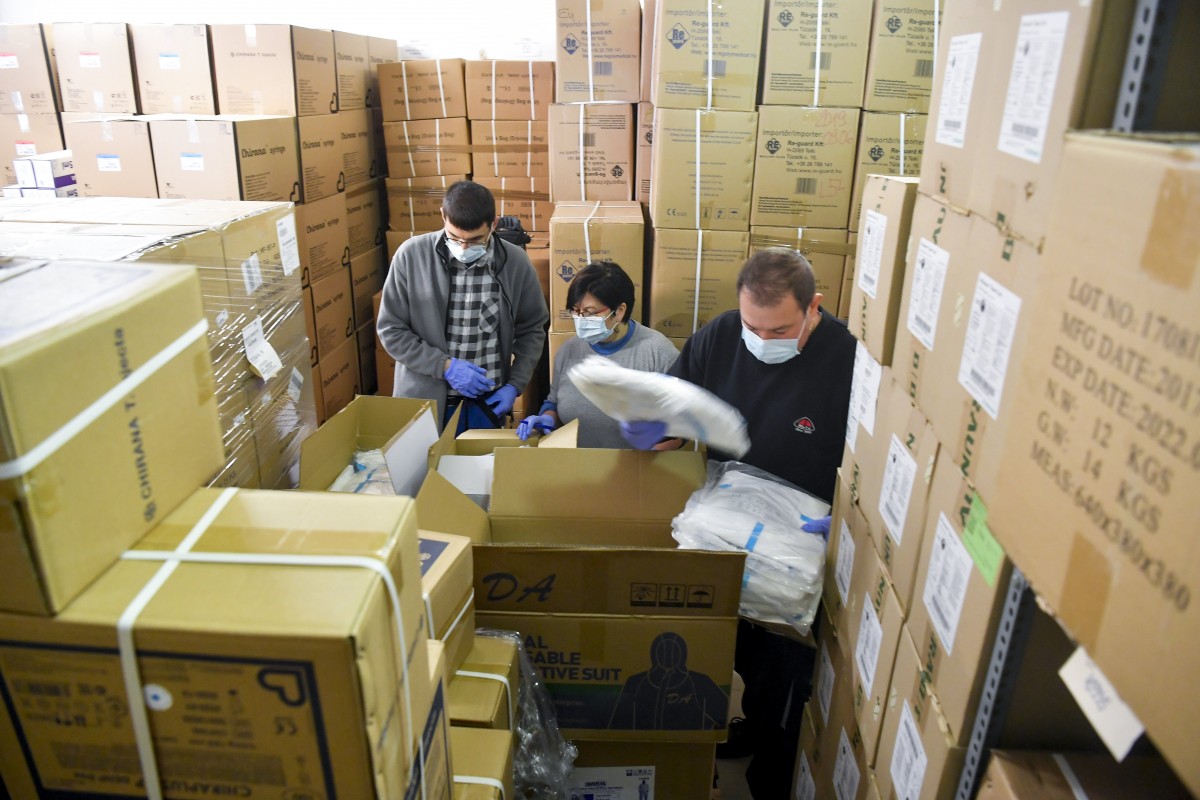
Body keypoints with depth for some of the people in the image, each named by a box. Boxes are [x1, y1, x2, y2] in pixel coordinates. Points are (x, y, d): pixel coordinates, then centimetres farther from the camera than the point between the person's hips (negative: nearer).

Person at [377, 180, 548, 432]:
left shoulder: (516, 262, -7)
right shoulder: (411, 255, -11)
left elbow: (531, 330, 5)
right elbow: (390, 330, -6)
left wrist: (515, 385, -5)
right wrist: (445, 366, -15)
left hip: (487, 401, 1)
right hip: (424, 399, -1)